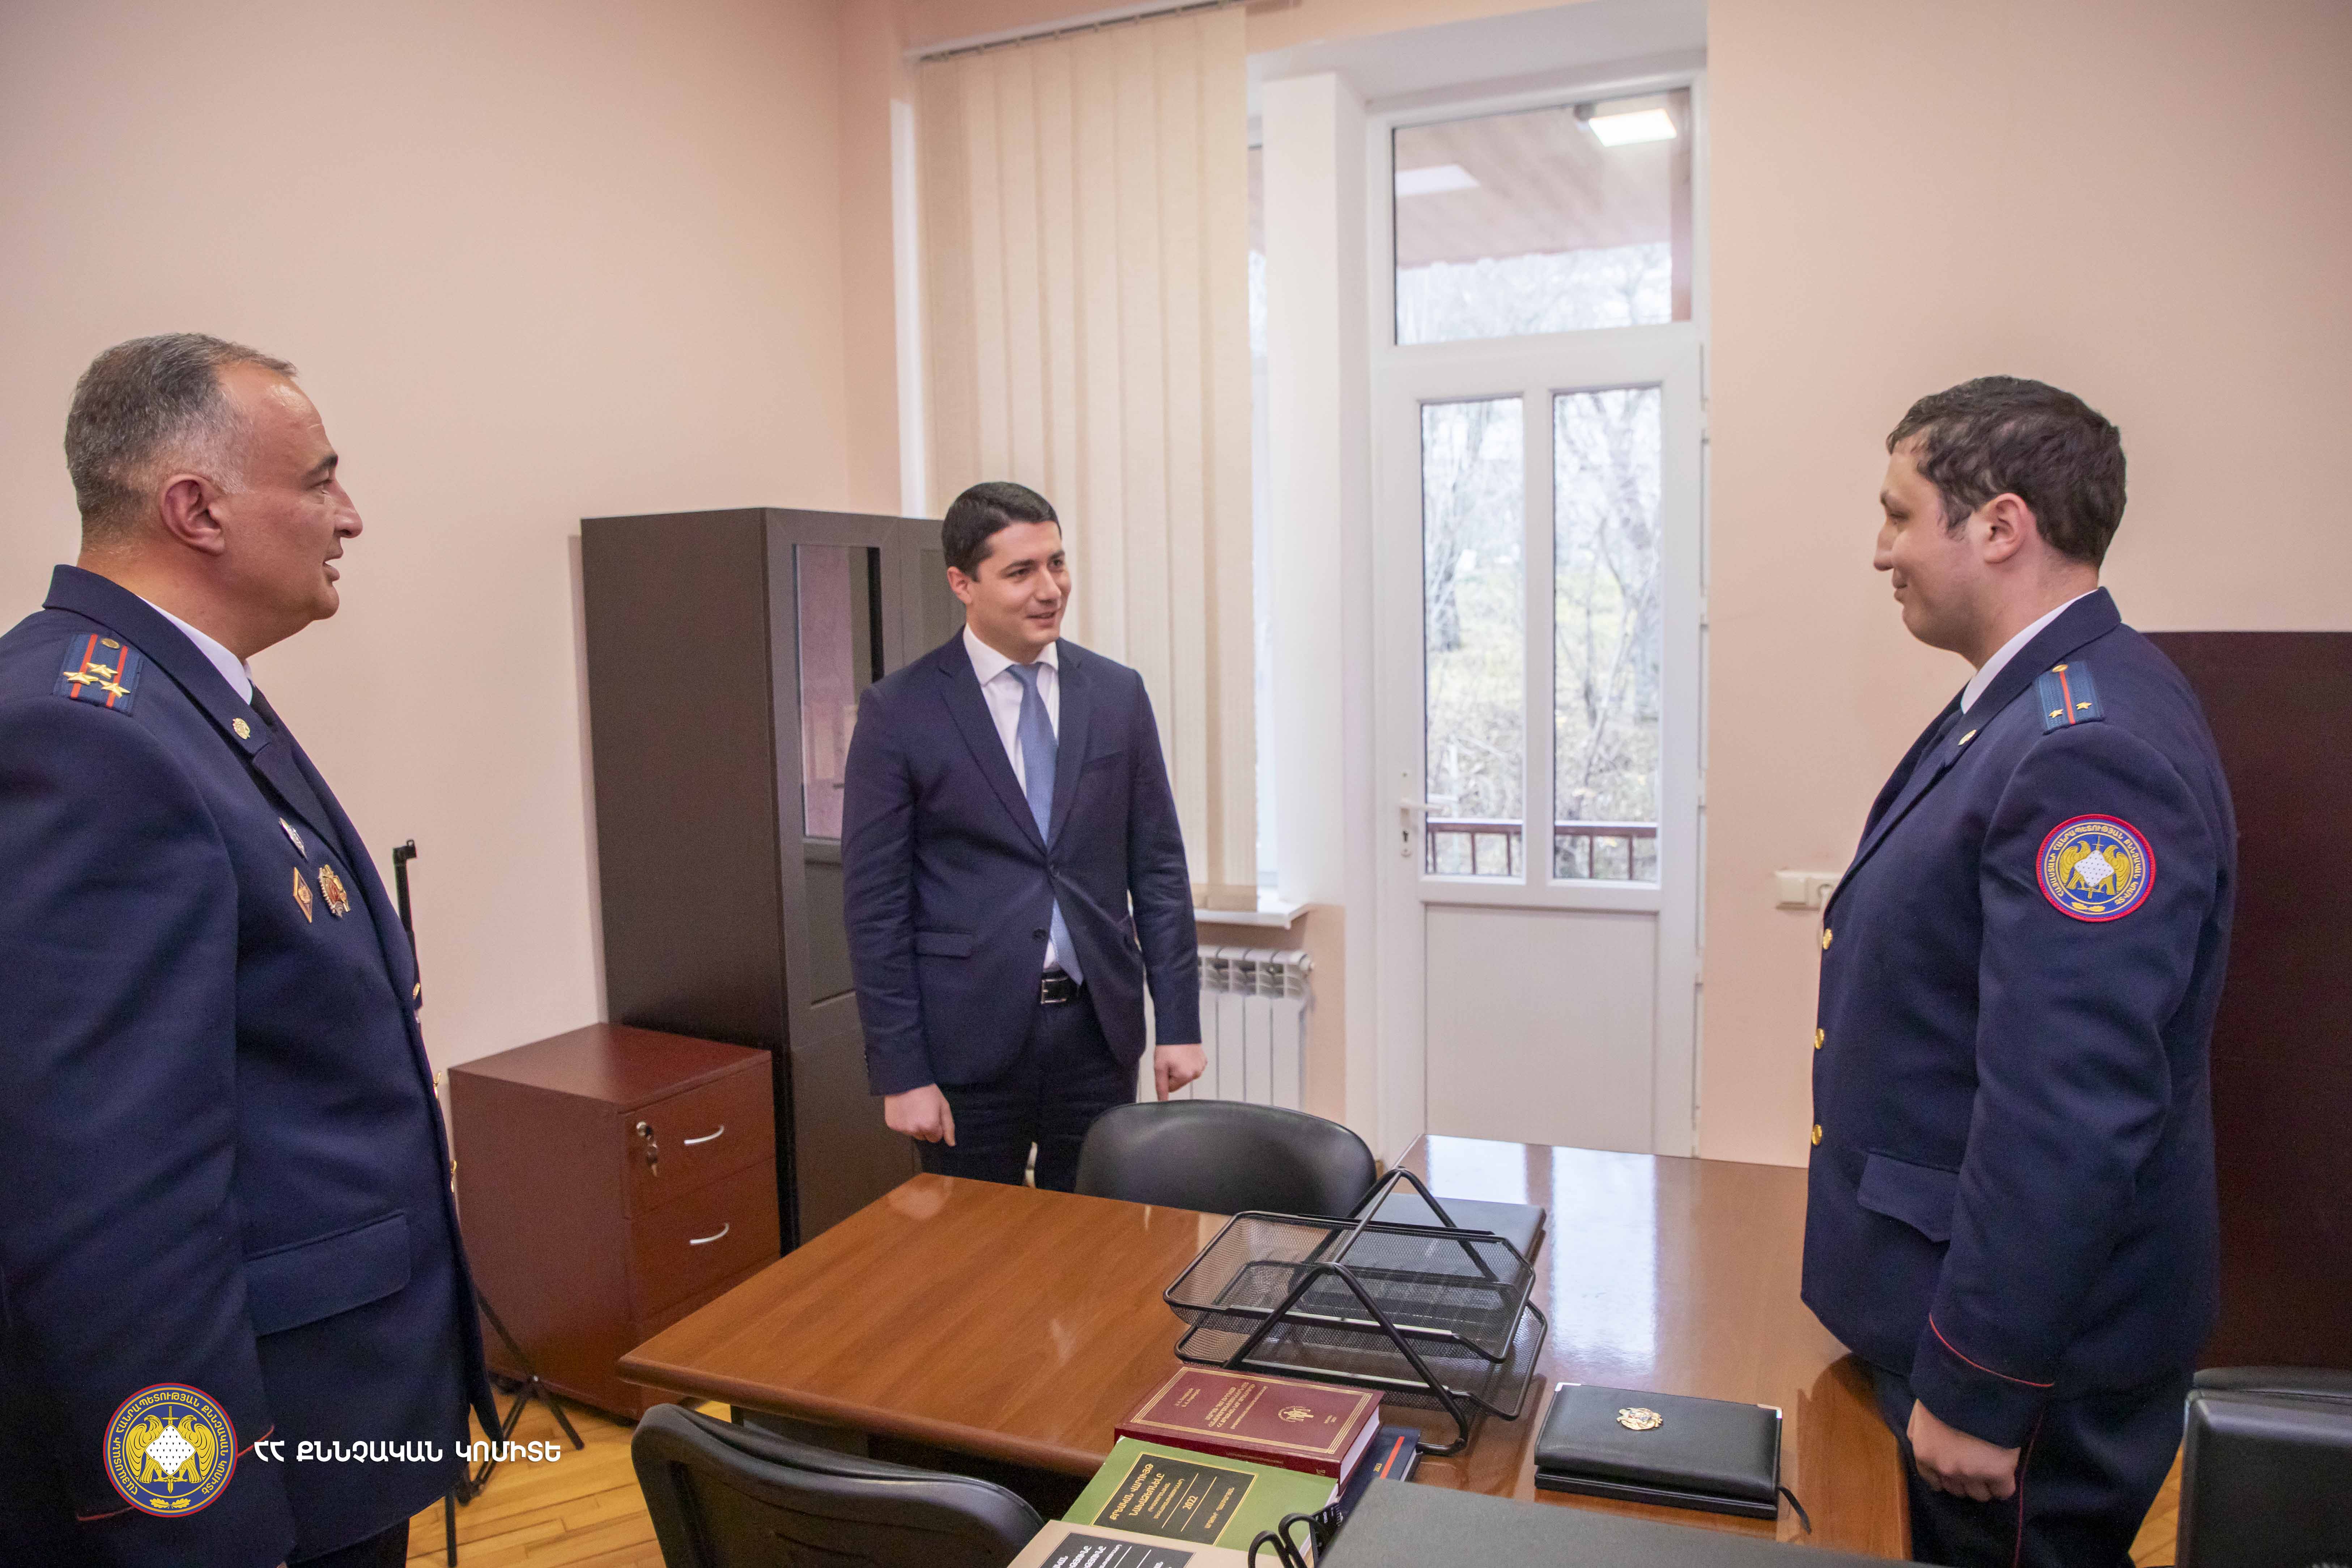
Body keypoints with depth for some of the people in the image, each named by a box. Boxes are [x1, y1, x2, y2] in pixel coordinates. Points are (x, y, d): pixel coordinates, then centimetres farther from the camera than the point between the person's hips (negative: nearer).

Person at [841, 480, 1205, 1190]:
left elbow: (1159, 867, 6)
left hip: (1099, 1029, 3)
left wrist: (1179, 1024, 3)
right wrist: (900, 1073, -8)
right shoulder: (899, 711, -6)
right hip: (969, 1044, -3)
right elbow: (875, 905, -6)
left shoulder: (1118, 693, 4)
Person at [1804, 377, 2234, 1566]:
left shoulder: (2089, 750, -27)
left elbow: (2070, 1117, -30)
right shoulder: (2035, 704, 5)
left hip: (2032, 1343, -9)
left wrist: (1979, 1389, -22)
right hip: (1970, 1290, 9)